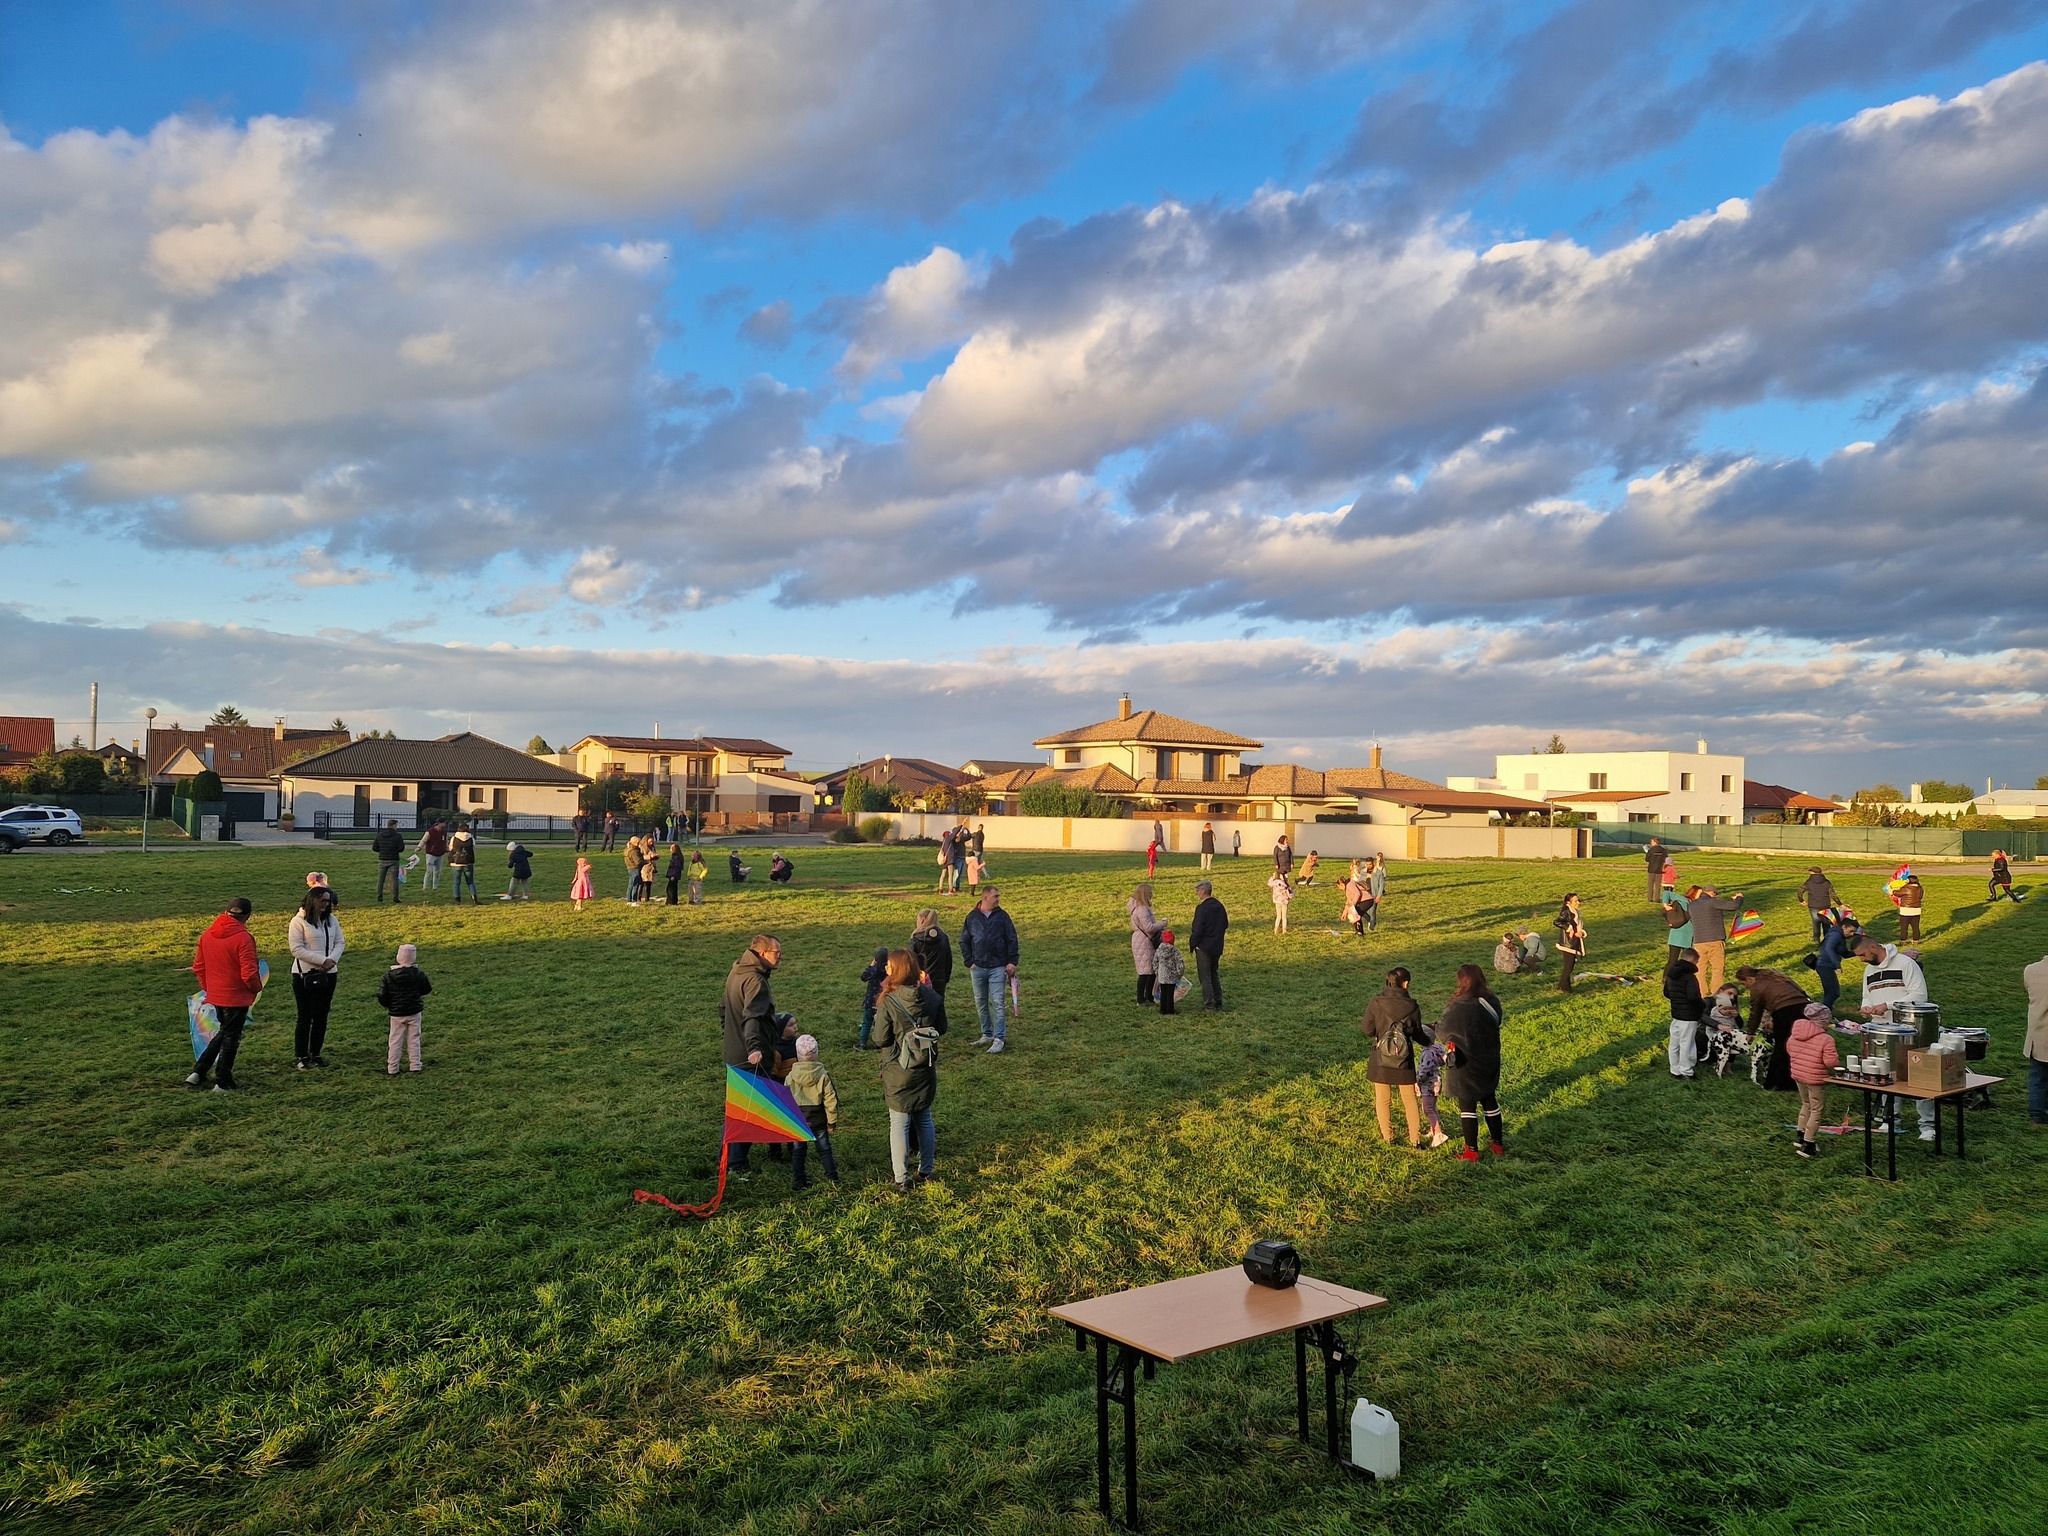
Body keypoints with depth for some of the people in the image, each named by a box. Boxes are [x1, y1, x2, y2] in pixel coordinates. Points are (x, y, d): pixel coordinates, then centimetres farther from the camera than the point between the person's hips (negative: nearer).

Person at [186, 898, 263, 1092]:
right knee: (230, 1038, 7)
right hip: (237, 997, -6)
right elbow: (249, 974, -22)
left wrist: (208, 988, 21)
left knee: (223, 1032, 24)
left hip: (215, 995, 6)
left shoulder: (207, 935, 1)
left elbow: (198, 967, 9)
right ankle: (223, 1082, 14)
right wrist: (257, 988, -3)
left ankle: (198, 1072, 21)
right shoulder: (243, 938, -21)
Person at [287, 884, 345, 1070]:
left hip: (328, 974, 5)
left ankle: (315, 1054, 20)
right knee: (305, 1017, 0)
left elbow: (340, 942, 8)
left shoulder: (331, 920, 7)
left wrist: (332, 960, -12)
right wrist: (322, 960, -19)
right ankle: (300, 1057, 11)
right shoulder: (299, 921, -10)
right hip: (305, 975, -5)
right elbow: (297, 949, -15)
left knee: (321, 1015, 10)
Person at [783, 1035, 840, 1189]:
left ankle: (799, 1181, 12)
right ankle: (833, 1177, 12)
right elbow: (831, 1100, -9)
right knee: (824, 1149, 12)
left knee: (798, 1151, 12)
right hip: (818, 1119, 0)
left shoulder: (790, 1077, -8)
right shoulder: (823, 1075, -10)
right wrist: (832, 1121, 1)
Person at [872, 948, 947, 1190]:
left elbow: (880, 1040, -15)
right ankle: (926, 1171, 29)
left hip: (898, 1073, -4)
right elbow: (942, 1028, 5)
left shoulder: (889, 1002, -20)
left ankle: (901, 1180, 7)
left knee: (899, 1124, 5)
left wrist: (881, 1021, 2)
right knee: (924, 1119, 19)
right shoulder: (931, 997, -7)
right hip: (926, 1071, 4)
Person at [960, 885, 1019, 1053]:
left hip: (998, 968, -2)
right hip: (978, 968, 2)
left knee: (998, 1003, -6)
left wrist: (1012, 962, -4)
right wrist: (969, 962, 0)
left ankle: (998, 1039, -6)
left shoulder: (1002, 916, 0)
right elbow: (964, 941, 7)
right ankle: (987, 1035, 23)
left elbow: (1012, 940, 2)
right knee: (981, 1003, 10)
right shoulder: (972, 917, 2)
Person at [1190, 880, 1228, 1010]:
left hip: (1204, 947, -8)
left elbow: (1198, 930, -21)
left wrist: (1192, 943, -8)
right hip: (1217, 947, 8)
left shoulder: (1202, 908, -19)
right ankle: (1218, 1004, 21)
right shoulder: (1219, 906, 5)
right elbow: (1226, 924, 14)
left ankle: (1209, 1006, 1)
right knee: (1214, 975, 19)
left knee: (1205, 977, 1)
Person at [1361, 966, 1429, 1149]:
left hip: (1380, 1061, 0)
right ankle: (1415, 1140, 19)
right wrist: (1429, 1040, 22)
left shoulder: (1375, 1004, -13)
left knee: (1383, 1100, 16)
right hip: (1404, 1062, 0)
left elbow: (1367, 1031, -9)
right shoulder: (1411, 1007, -11)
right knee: (1410, 1101, 15)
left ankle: (1387, 1137, 25)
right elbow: (1418, 1034, 0)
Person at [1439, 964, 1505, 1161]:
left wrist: (1437, 1026, 10)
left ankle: (1472, 1151, 18)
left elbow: (1442, 1031, -12)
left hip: (1465, 1065, -5)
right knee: (1490, 1102, 21)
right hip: (1489, 1063, 6)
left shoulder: (1459, 1008, -26)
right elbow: (1494, 1026, 7)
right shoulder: (1492, 1003, -8)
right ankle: (1498, 1145, 33)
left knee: (1467, 1107, 9)